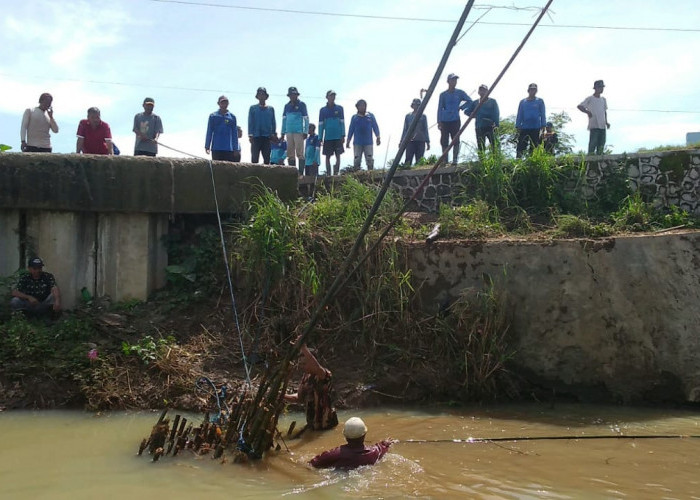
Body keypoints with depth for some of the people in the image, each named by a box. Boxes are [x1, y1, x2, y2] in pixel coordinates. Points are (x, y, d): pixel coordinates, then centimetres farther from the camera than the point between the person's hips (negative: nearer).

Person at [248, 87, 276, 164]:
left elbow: (273, 123, 13)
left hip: (267, 137, 2)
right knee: (254, 158, -8)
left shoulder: (271, 109, 14)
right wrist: (250, 135, -5)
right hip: (256, 137, -2)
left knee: (267, 158, 0)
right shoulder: (253, 108, 9)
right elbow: (250, 122, 5)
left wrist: (273, 134, 3)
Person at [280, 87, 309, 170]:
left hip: (299, 132, -5)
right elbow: (284, 119, 18)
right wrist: (283, 132, 13)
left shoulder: (301, 105, 1)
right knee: (290, 154, 5)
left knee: (299, 153, -9)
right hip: (289, 132, 5)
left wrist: (305, 132, -7)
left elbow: (306, 119, -1)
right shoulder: (287, 106, 14)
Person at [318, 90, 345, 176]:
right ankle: (328, 174, 9)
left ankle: (336, 173, 0)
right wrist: (320, 138, 1)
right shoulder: (323, 110, 6)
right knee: (327, 156, 3)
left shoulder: (339, 108, 6)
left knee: (338, 155, -3)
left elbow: (342, 122, 5)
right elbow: (320, 124, 6)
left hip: (338, 137, 0)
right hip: (328, 137, 0)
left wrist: (343, 135, -3)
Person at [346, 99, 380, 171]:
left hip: (368, 143, 0)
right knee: (357, 161, -1)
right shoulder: (354, 117, 10)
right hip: (357, 143, 0)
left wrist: (378, 137, -6)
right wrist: (348, 141, 9)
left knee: (370, 160, -3)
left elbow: (375, 127, 6)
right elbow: (351, 129, 12)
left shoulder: (371, 116, 8)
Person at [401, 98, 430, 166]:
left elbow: (426, 130, 12)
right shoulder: (408, 116, 9)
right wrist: (402, 141, 8)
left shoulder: (423, 116, 9)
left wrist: (427, 142, 7)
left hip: (421, 141, 1)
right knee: (408, 160, -11)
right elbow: (405, 130, 13)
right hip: (410, 141, -1)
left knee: (419, 161, -1)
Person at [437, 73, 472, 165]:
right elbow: (440, 108, 6)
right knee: (444, 142, -1)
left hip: (455, 120, -1)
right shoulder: (443, 95, 9)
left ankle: (455, 160, -5)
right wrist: (439, 122, -3)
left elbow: (469, 101, 11)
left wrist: (460, 108, 3)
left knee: (455, 141, -6)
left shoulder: (460, 93, 9)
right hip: (445, 121, 1)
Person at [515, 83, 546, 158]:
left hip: (536, 128, -1)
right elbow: (519, 115, 11)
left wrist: (543, 126, -4)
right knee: (520, 146, -6)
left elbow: (543, 115, 5)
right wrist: (517, 126, 2)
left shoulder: (540, 101, 6)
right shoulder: (523, 102, 10)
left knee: (534, 147, 2)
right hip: (524, 128, 1)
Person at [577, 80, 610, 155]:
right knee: (593, 143, -12)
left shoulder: (603, 99, 18)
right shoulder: (590, 99, -1)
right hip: (594, 126, -6)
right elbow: (579, 106, -7)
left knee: (601, 144, 4)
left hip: (602, 126, 6)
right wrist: (587, 111, -23)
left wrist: (606, 122, 12)